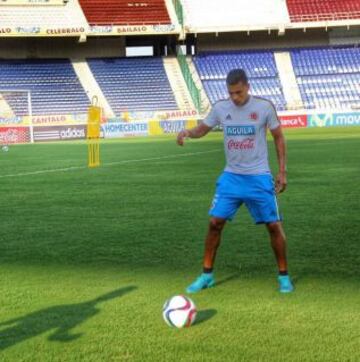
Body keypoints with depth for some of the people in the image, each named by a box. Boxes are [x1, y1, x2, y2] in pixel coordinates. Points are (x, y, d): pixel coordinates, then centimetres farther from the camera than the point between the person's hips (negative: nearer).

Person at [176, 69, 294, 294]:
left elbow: (279, 137, 0)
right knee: (215, 222, -2)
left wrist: (282, 171, -3)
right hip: (231, 176, 3)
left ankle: (284, 276, 14)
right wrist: (188, 132, -13)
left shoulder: (264, 106, -9)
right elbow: (203, 129, 11)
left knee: (274, 225, -3)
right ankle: (207, 275, 11)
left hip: (259, 177, -2)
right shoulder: (220, 108, -2)